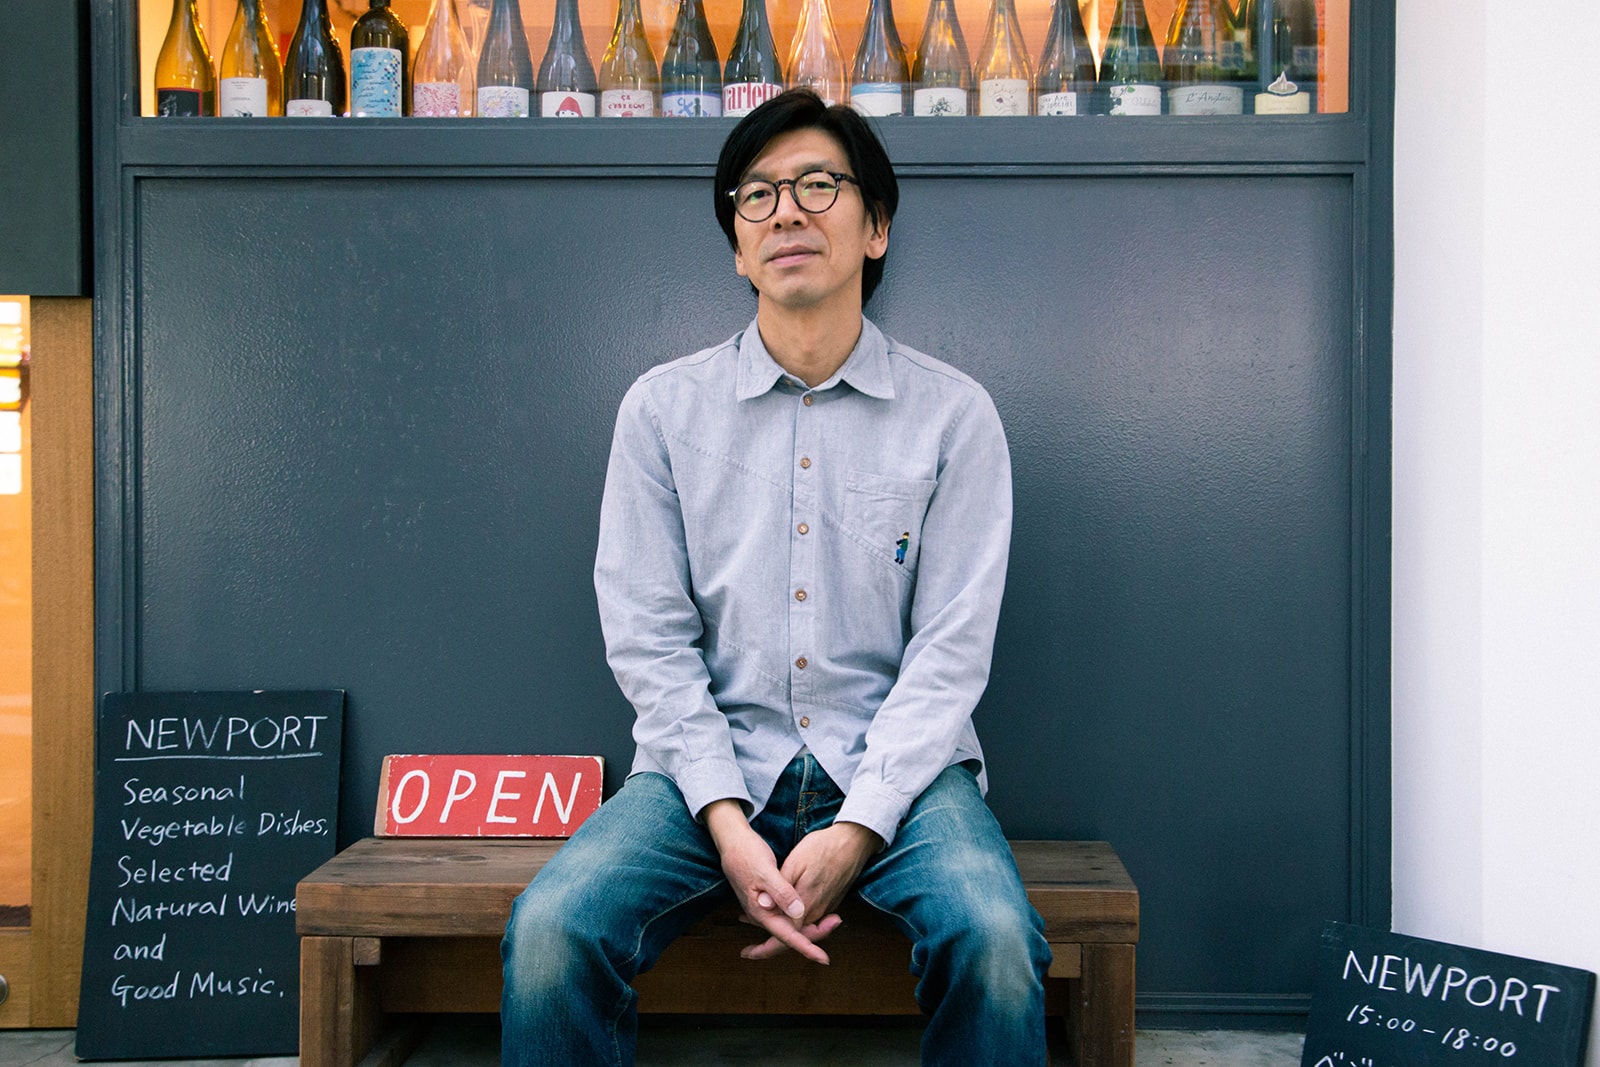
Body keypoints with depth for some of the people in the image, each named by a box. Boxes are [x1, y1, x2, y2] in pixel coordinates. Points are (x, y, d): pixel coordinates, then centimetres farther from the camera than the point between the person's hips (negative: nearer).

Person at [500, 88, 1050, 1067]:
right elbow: (648, 638, 1)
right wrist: (727, 822, -12)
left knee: (994, 940, -28)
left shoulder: (954, 414, 3)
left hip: (894, 765, 0)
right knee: (552, 930, -25)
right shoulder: (663, 407, 6)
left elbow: (951, 650, -2)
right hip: (711, 762, 1)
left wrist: (854, 830, -14)